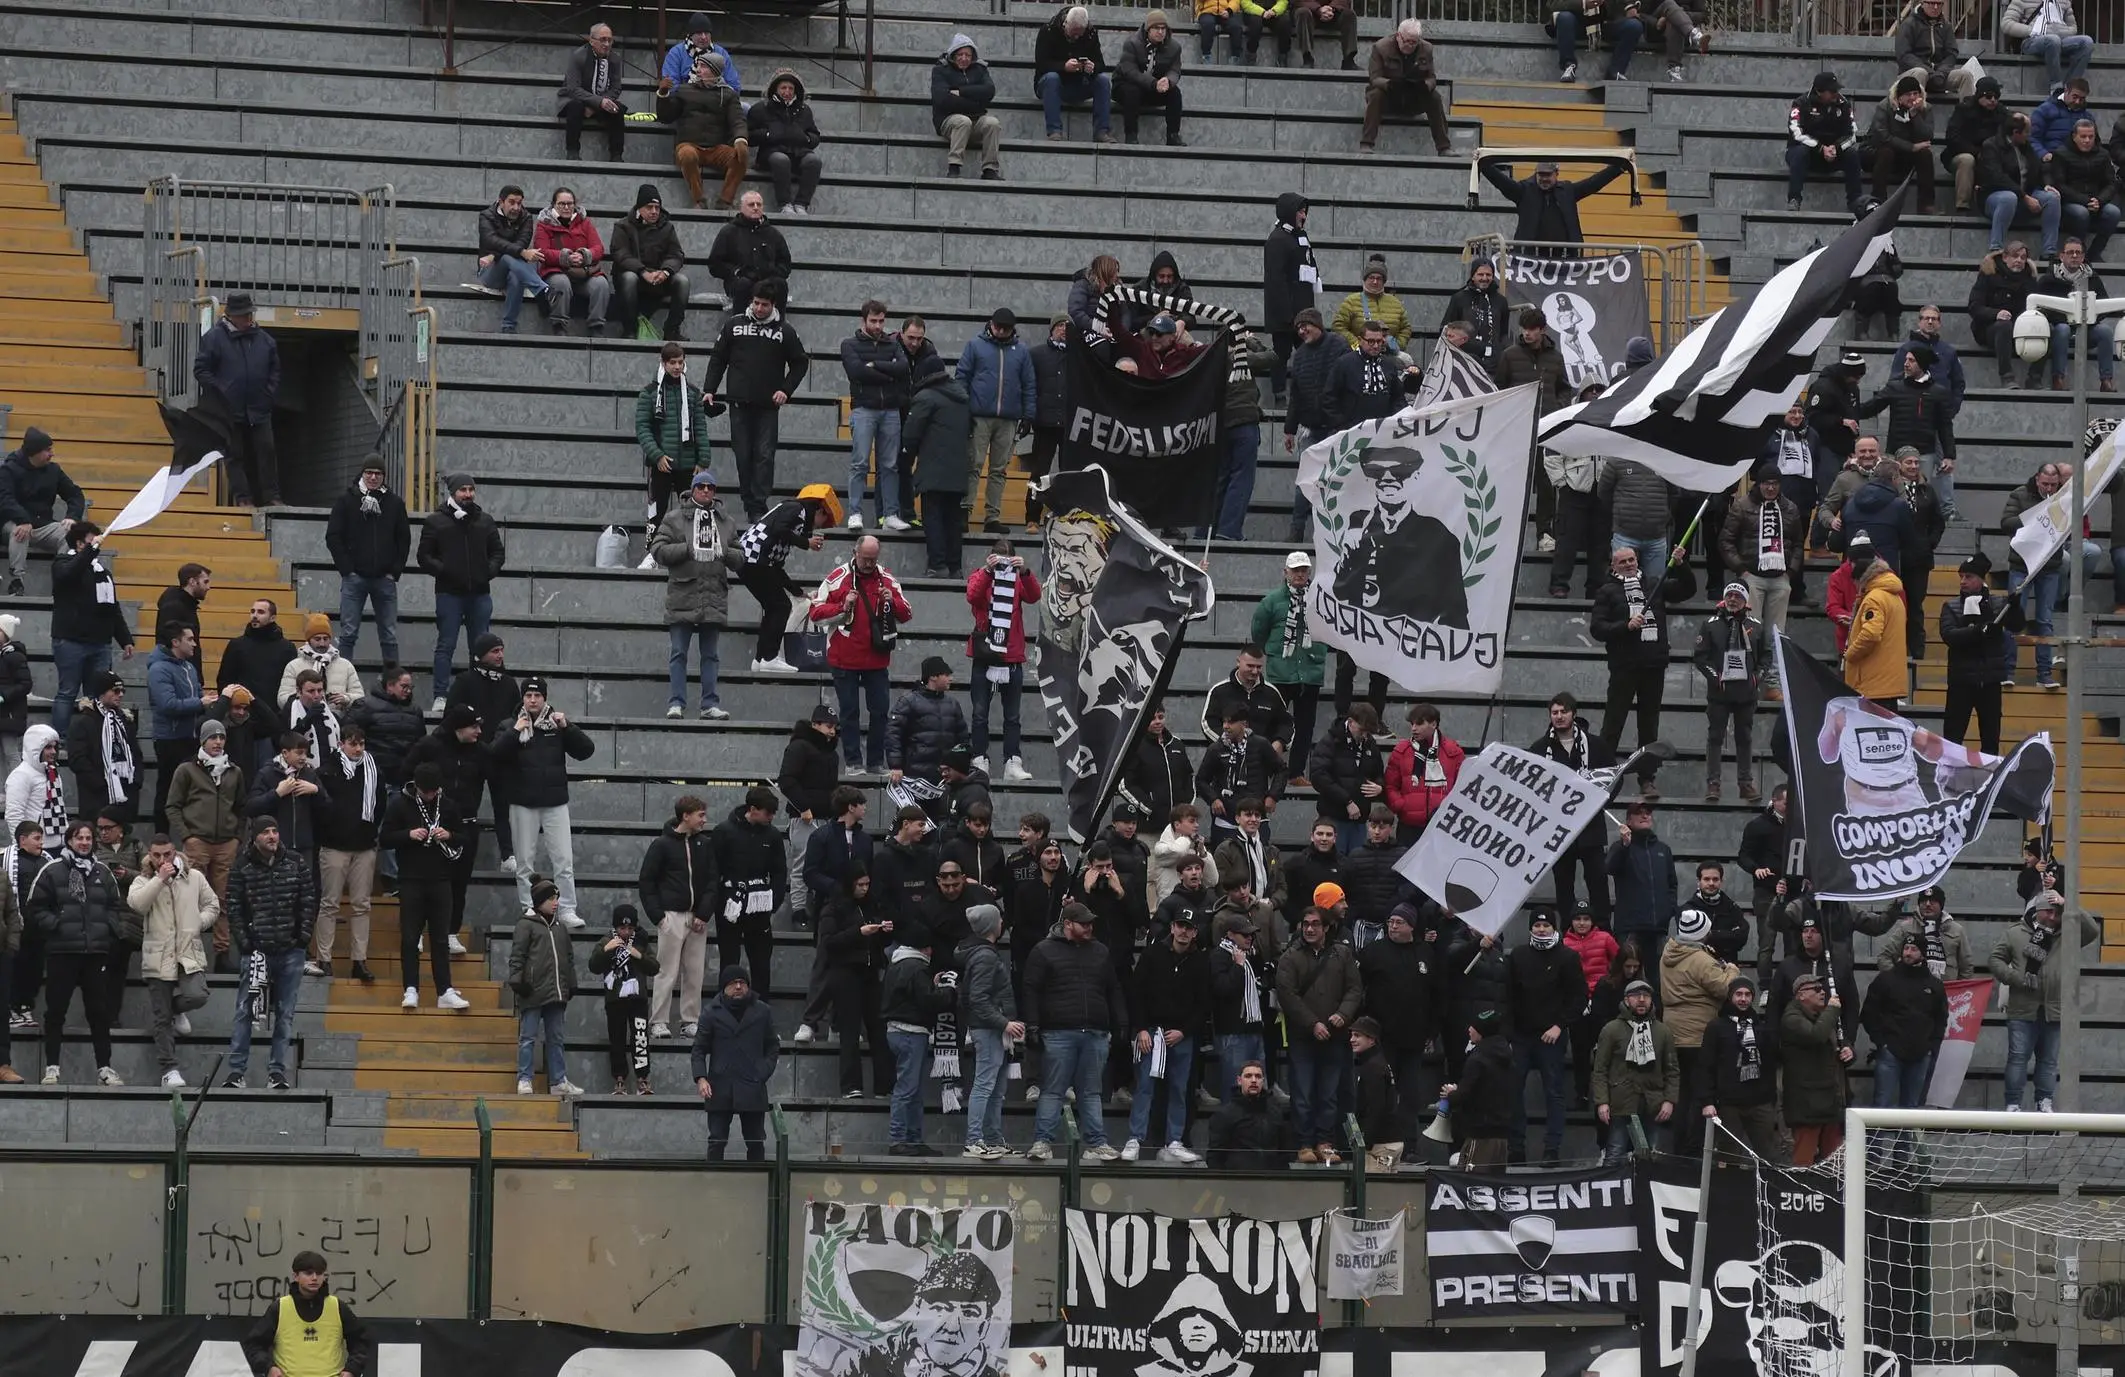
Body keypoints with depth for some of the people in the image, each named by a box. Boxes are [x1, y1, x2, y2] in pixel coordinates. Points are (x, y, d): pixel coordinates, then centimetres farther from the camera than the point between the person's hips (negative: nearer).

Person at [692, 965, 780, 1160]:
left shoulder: (762, 1012, 6)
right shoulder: (712, 1012, 3)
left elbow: (773, 1048, 13)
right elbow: (699, 1049, 4)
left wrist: (764, 1073, -2)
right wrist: (700, 1078, -10)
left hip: (752, 1089, 1)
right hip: (720, 1089, -1)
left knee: (756, 1142, 5)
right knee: (717, 1141, 1)